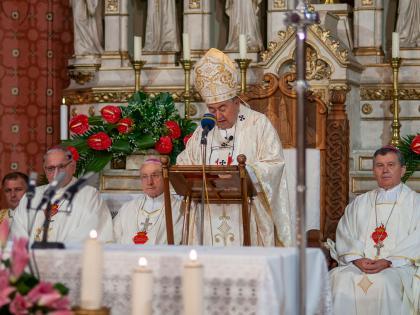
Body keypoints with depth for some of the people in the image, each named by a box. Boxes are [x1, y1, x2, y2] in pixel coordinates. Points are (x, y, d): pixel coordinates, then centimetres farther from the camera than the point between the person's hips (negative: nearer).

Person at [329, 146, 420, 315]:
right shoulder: (359, 203, 23)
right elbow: (345, 235, 12)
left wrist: (387, 262, -14)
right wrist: (356, 259, -9)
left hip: (397, 267, -3)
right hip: (358, 264, 3)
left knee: (383, 283, -36)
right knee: (340, 280, -29)